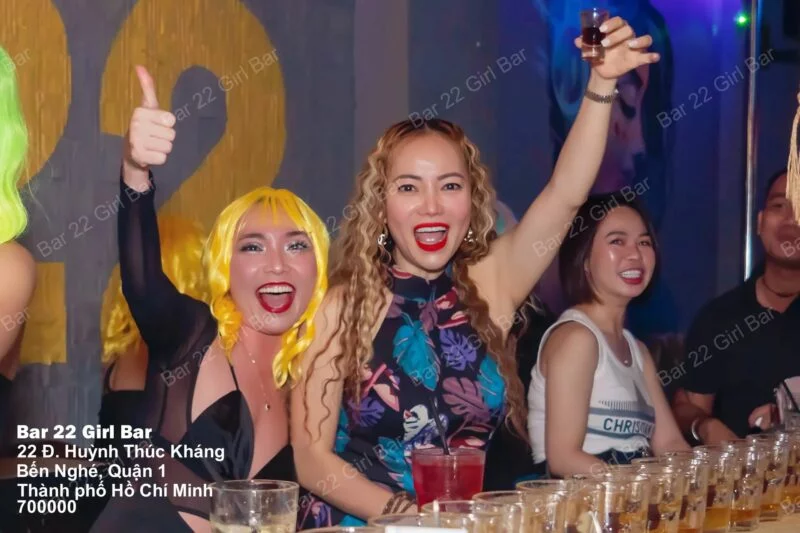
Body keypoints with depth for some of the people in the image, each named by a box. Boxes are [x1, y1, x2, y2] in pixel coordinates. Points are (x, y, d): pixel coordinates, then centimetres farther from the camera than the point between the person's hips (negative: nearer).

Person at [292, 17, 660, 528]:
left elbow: (566, 194, -10)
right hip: (359, 524, -2)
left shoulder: (488, 287, 2)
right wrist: (408, 514, -19)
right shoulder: (343, 307, -6)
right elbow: (313, 460, -7)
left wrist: (602, 83, -21)